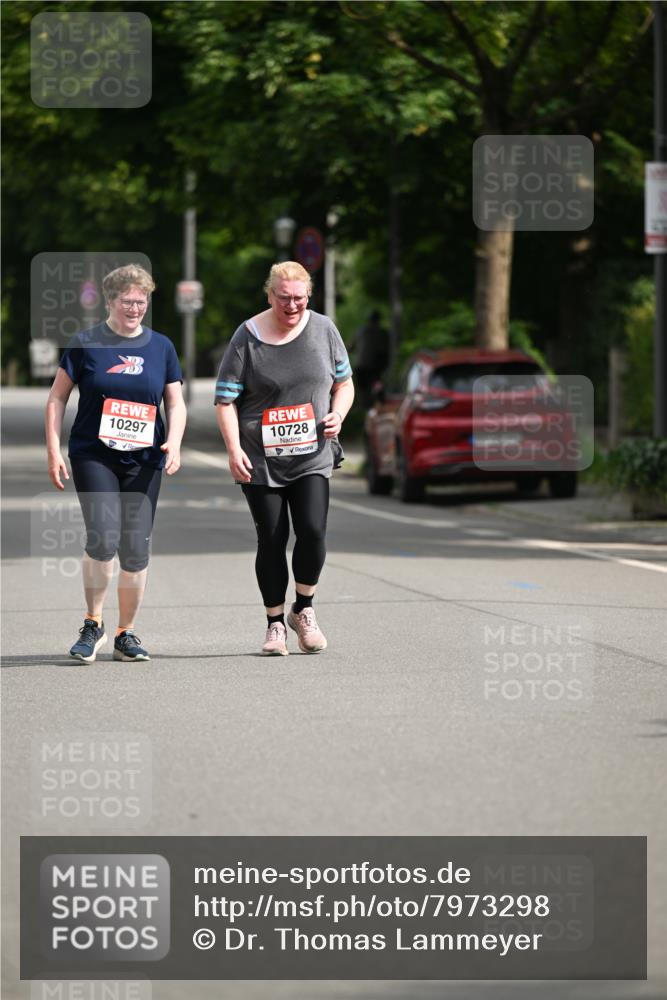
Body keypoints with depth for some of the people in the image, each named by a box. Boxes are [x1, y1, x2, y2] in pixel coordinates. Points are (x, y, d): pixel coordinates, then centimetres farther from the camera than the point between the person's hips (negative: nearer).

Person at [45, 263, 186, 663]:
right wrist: (54, 451, -2)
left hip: (144, 461, 3)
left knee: (136, 548, 1)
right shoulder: (86, 343, 2)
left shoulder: (160, 347, 10)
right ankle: (93, 626, -2)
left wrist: (174, 442, -6)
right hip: (93, 456, -3)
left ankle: (127, 633, 15)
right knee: (103, 538, -18)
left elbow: (176, 402, 13)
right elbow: (57, 398, 6)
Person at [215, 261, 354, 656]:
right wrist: (234, 449, -16)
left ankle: (303, 610, 10)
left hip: (312, 456, 1)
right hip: (261, 460, -1)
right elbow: (225, 400, -4)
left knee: (312, 530, -13)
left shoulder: (323, 329, 4)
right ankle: (275, 624, 15)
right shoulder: (248, 338, -5)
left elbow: (344, 383, 14)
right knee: (271, 540, 0)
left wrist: (338, 414, -6)